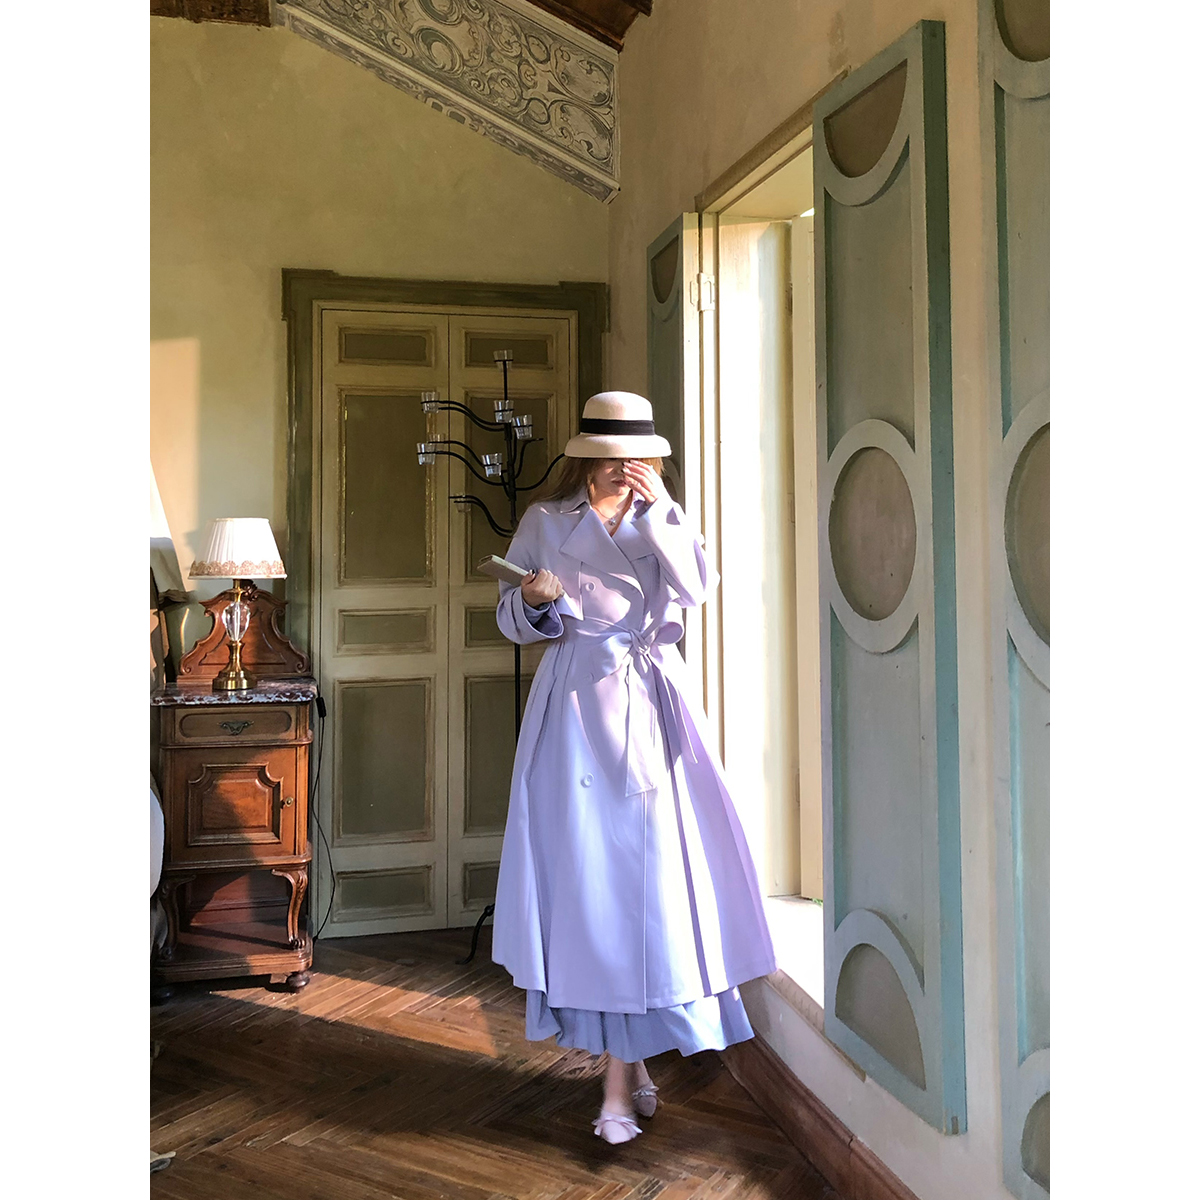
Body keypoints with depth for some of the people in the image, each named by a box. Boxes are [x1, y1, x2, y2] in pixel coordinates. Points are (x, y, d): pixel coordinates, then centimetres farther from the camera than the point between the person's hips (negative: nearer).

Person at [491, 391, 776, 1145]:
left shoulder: (663, 518, 10)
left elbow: (698, 587, -8)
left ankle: (619, 1087, 11)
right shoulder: (546, 522, 7)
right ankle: (632, 1062, 17)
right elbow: (512, 623, 8)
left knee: (645, 865, -3)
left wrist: (657, 509, -13)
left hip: (650, 704, 1)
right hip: (577, 707, 0)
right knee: (583, 866, -1)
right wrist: (534, 599, -13)